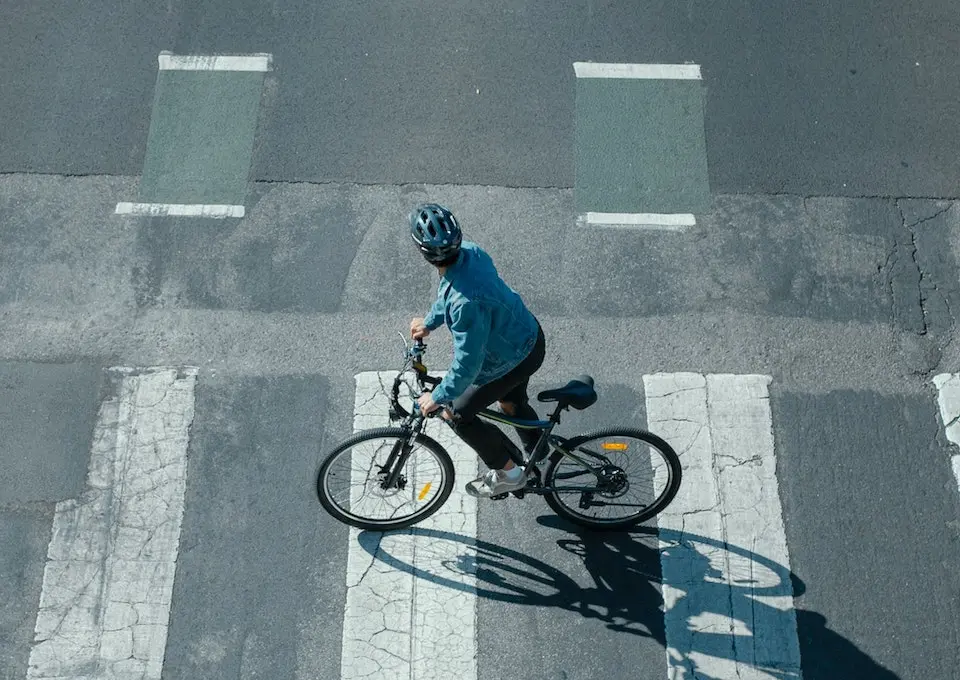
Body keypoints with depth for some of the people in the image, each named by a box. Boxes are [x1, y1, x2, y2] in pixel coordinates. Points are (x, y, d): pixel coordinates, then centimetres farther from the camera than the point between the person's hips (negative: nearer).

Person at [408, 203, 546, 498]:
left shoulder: (466, 303, -41)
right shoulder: (470, 252, -15)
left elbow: (467, 362, -29)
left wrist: (438, 397, -15)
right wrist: (429, 321, 19)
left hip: (512, 359, -8)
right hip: (529, 335, 8)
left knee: (458, 413, 10)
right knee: (511, 402, 31)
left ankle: (508, 473, 27)